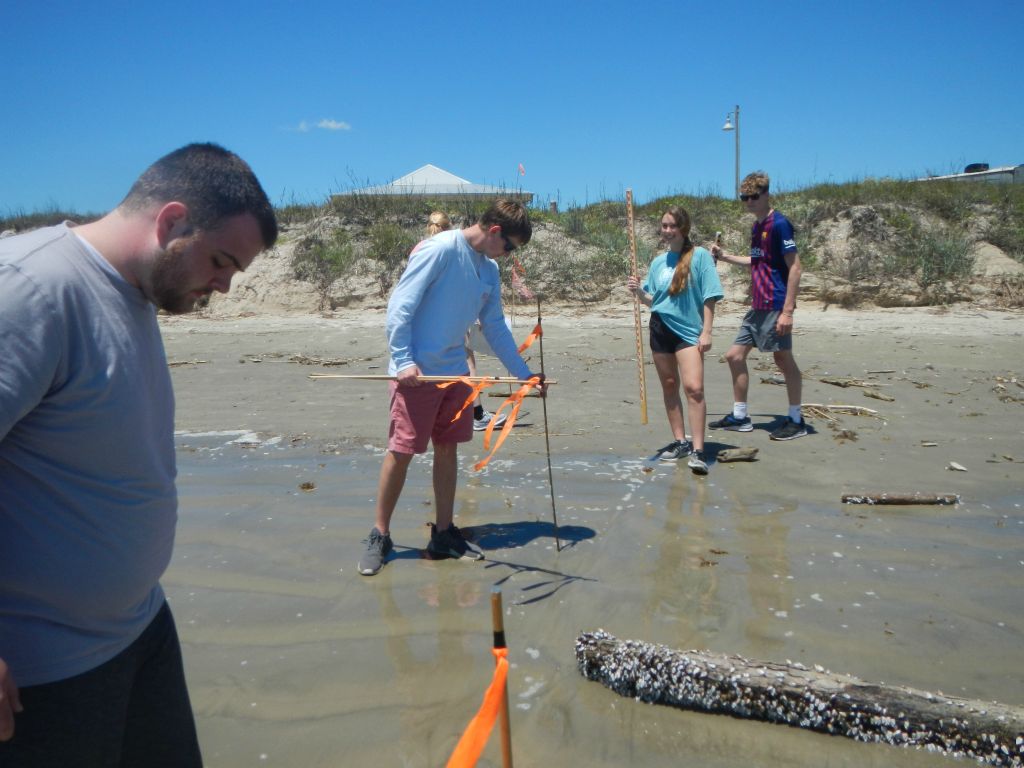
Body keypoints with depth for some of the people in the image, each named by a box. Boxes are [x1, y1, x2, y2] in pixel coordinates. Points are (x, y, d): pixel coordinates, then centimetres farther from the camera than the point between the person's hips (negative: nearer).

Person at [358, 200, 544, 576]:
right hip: (417, 373, -8)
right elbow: (400, 305, -16)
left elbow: (495, 328, 17)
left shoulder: (490, 271, 10)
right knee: (401, 451, -2)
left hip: (455, 372, 8)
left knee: (447, 449, 11)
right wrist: (403, 361, -21)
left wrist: (524, 374, 16)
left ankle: (443, 533, 22)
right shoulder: (439, 249, -13)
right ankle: (379, 536, 12)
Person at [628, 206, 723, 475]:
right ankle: (680, 441, 24)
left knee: (694, 387, -16)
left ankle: (697, 450, -14)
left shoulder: (699, 256, -5)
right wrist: (639, 292, -5)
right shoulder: (658, 262, 10)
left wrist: (706, 332, -12)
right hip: (660, 329, 6)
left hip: (689, 330, -5)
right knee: (669, 386, 12)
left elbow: (709, 297, -6)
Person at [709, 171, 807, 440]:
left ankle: (796, 421, 11)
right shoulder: (757, 226, 14)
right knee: (735, 356, 10)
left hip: (775, 307, -9)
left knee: (784, 360, -1)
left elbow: (794, 267, -16)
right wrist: (725, 256, 19)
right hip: (757, 307, 9)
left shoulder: (779, 224, -12)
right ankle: (739, 416, 20)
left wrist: (787, 310, -21)